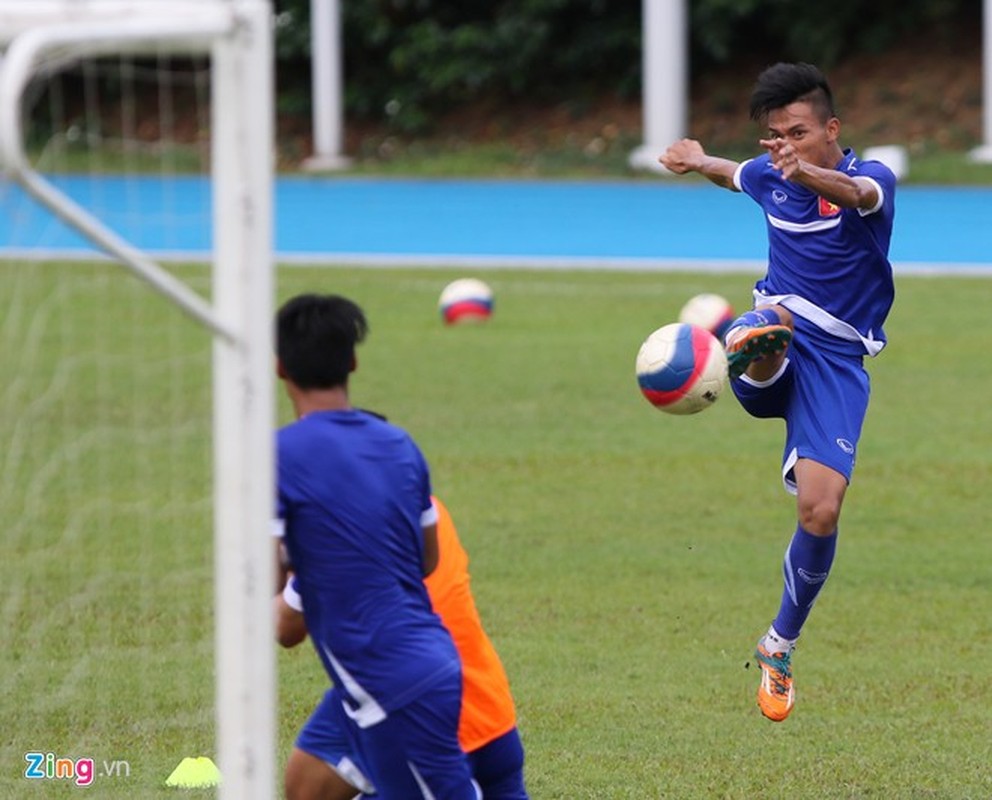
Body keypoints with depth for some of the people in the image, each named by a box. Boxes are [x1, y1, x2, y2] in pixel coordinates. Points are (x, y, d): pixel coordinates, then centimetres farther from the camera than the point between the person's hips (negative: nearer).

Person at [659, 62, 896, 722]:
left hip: (838, 359, -4)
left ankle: (781, 647, 5)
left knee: (822, 511, -14)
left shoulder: (872, 178, -11)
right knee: (761, 343, -37)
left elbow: (858, 192, -41)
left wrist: (810, 173, -60)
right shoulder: (770, 175, 6)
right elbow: (735, 173, 36)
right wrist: (699, 161, 18)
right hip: (779, 328, 4)